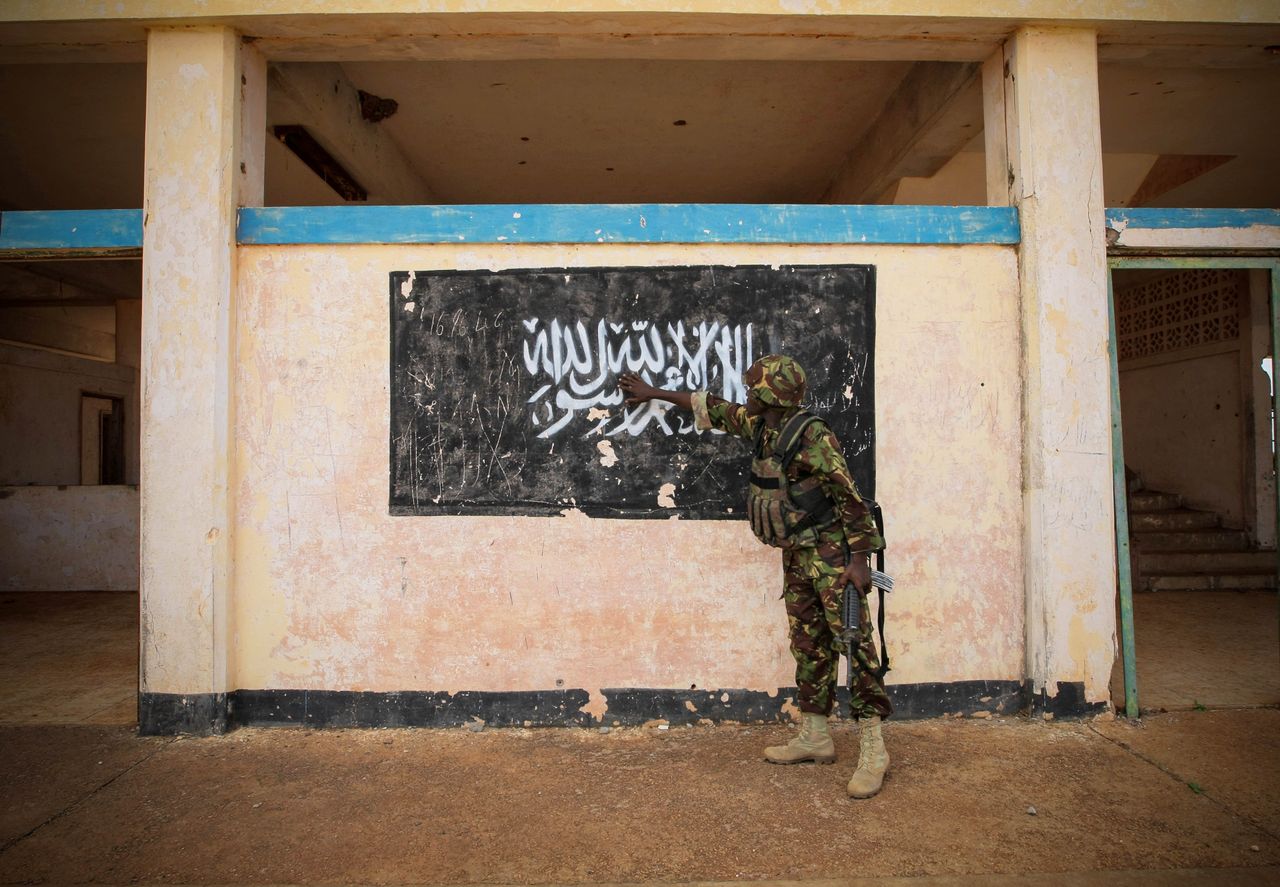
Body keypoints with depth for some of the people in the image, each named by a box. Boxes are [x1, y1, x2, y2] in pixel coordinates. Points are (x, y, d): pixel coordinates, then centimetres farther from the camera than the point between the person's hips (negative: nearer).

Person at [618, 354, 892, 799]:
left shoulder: (813, 437, -18)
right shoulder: (761, 428, 7)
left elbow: (849, 495, -18)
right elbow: (713, 408, 19)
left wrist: (860, 558, -21)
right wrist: (653, 392, 25)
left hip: (832, 552, -9)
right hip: (796, 555, 9)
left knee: (853, 642, -7)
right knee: (809, 646, 13)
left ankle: (873, 750, -2)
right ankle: (815, 737, 23)